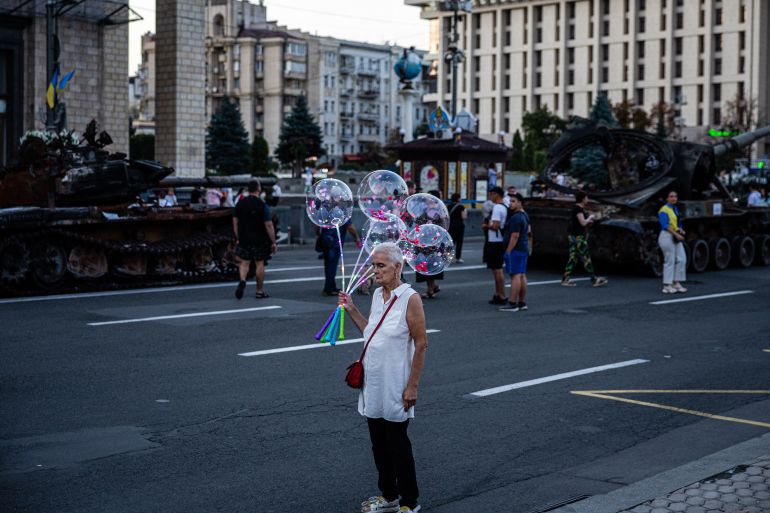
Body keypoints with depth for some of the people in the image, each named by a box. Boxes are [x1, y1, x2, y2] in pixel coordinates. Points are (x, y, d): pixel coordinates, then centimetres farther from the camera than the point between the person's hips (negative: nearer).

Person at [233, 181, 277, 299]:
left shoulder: (240, 204, 3)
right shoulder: (262, 205, -11)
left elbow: (235, 222, 8)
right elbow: (268, 225, -13)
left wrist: (238, 238, 16)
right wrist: (273, 242, -7)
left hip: (244, 240, 3)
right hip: (259, 241, -3)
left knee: (244, 262, 8)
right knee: (259, 264, 7)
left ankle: (242, 281, -20)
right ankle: (259, 291, 13)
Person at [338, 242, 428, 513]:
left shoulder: (410, 298, -14)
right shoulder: (377, 294, 7)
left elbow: (421, 344, -14)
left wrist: (413, 385, -16)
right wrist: (351, 310, 9)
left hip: (395, 385, -7)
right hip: (373, 383, 7)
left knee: (397, 442, 2)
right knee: (379, 442, 15)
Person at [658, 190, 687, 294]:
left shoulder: (675, 209, 17)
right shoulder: (664, 210, -11)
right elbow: (665, 226, -19)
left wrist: (681, 231, 4)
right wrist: (676, 234, -22)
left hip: (676, 237, 9)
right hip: (667, 236, -9)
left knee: (682, 259, 5)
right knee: (669, 261, -5)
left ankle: (677, 283, 13)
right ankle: (667, 285, 2)